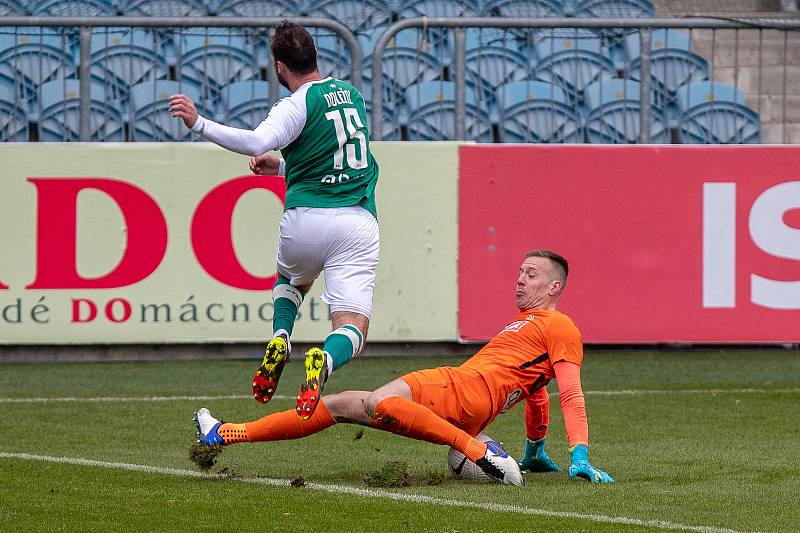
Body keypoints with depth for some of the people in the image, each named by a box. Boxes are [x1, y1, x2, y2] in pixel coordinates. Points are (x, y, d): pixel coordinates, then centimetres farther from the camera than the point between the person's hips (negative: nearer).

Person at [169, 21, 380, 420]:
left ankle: (279, 340, 6)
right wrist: (282, 168, 32)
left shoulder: (298, 105, -5)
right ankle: (323, 361, -37)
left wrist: (199, 124, -26)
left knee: (290, 282, 33)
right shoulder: (351, 94, 17)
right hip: (358, 221, 3)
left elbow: (257, 143, -25)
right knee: (352, 330, -3)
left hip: (306, 220, -3)